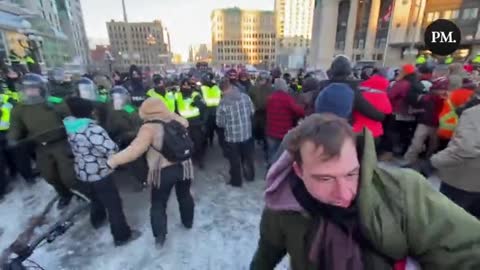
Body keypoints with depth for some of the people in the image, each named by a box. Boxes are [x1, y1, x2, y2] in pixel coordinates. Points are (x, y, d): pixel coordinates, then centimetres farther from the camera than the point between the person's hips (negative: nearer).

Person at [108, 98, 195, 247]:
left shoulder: (149, 128, -17)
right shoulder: (176, 120, -1)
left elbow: (136, 149, -28)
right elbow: (185, 122, 23)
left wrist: (113, 161, -25)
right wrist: (170, 114, 26)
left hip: (163, 172, -4)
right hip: (184, 167, 5)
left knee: (158, 204, 16)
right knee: (185, 195, 25)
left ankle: (160, 237, 25)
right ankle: (188, 222, 45)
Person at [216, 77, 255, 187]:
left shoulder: (223, 102, -18)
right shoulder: (245, 96, -7)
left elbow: (220, 123, -11)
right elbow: (252, 112, 4)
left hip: (232, 136, -4)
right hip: (247, 133, 4)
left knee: (235, 160, 14)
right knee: (248, 157, 24)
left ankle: (236, 181, 31)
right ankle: (250, 176, 43)